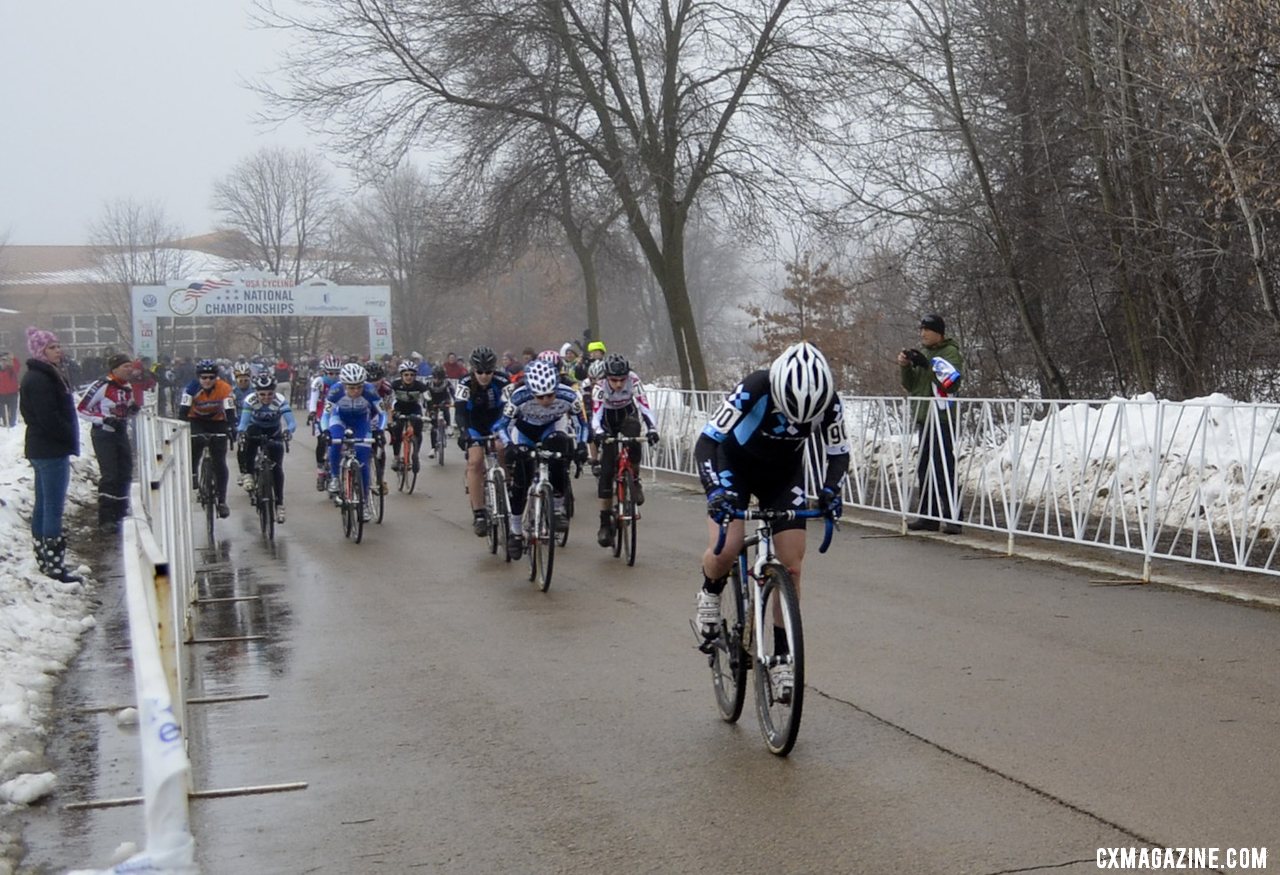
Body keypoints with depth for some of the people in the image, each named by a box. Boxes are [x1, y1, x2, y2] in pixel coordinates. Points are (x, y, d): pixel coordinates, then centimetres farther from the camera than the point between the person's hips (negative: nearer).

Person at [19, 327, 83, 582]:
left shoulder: (42, 375, 14)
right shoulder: (41, 380, -17)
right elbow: (49, 418, -23)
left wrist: (69, 438, 13)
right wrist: (70, 438, -12)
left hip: (41, 448, 11)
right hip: (52, 450, -11)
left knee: (43, 505, 14)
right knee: (54, 508, -9)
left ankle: (44, 561, 22)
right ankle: (55, 567, -8)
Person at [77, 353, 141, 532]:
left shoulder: (128, 387, 7)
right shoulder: (102, 386, -16)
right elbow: (81, 408, -13)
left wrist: (133, 408, -1)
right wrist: (104, 419, -22)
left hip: (121, 433, 8)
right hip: (103, 434, -8)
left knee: (125, 474, 11)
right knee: (109, 475, -13)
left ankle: (120, 514, 25)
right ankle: (105, 519, -9)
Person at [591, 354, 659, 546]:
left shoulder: (633, 380, -28)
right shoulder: (600, 388, -30)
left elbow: (644, 406, -35)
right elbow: (596, 415, -39)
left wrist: (652, 428, -50)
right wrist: (598, 432, -59)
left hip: (628, 416, 1)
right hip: (608, 420, -1)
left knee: (633, 440, -36)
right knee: (606, 471, -10)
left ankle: (634, 480, -14)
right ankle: (605, 523, -5)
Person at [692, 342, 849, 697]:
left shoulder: (828, 402, -25)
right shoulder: (753, 390, -35)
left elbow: (839, 452, -11)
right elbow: (707, 442, -35)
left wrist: (830, 490, -29)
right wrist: (717, 490, -49)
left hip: (784, 473, 3)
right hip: (735, 467, -3)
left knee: (791, 566, -7)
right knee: (725, 551, -24)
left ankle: (782, 657, 5)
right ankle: (711, 592, 12)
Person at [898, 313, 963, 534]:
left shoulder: (950, 352, -3)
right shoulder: (923, 353, 19)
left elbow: (952, 383, -17)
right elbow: (911, 386, 18)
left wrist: (928, 366, -20)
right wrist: (905, 367, 1)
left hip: (943, 419, -8)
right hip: (924, 418, 8)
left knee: (944, 469, -12)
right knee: (925, 470, 9)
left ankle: (952, 517, -11)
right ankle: (928, 516, 14)